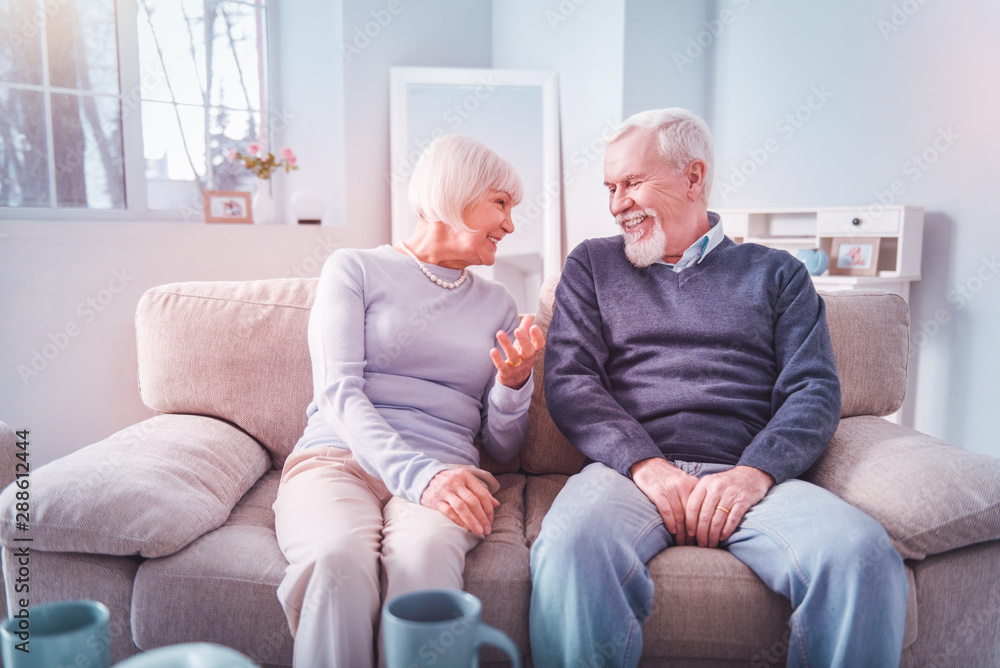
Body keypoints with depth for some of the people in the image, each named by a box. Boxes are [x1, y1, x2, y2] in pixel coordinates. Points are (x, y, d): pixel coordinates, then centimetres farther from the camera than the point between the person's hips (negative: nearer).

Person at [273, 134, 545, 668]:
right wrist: (418, 474, -22)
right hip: (336, 457, -2)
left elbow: (502, 448, 18)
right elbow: (338, 393, -6)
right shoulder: (353, 270, 11)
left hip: (445, 469, 2)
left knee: (426, 553, -34)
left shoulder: (497, 304, 21)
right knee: (340, 558, -36)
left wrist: (514, 382, -4)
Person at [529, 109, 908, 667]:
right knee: (573, 545, -35)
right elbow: (569, 380, 7)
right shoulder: (593, 265, 19)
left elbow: (815, 391, 9)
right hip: (630, 469, 0)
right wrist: (646, 465, -10)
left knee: (864, 554, -29)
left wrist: (754, 473, -12)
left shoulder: (776, 273, 20)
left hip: (750, 476, 1)